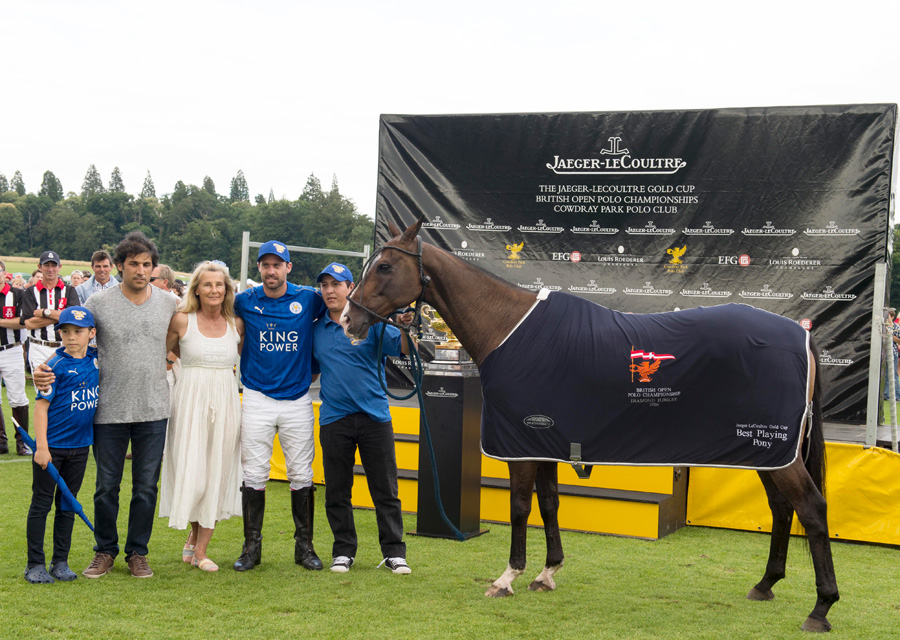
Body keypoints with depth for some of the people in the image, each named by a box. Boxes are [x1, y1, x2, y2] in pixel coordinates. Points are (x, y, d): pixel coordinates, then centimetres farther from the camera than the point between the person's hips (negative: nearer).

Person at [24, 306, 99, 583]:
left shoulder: (96, 358, 2)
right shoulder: (55, 364, -11)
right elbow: (41, 406, -12)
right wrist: (42, 447, -16)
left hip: (79, 446, 5)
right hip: (51, 446, -5)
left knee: (68, 504, 12)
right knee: (41, 503, 3)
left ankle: (61, 563, 20)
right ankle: (35, 564, 10)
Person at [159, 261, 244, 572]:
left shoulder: (237, 324, 6)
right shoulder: (182, 321, -2)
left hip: (225, 403, 3)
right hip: (191, 399, -3)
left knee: (217, 473, 4)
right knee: (191, 472, -5)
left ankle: (201, 549, 13)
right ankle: (194, 535, 21)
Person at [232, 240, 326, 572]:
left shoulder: (309, 299, 1)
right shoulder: (245, 301, 1)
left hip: (297, 400, 0)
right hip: (257, 399, 0)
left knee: (301, 474, 5)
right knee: (254, 473, 1)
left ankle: (304, 546, 15)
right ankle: (252, 546, 11)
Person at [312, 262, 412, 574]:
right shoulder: (317, 330, 11)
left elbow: (404, 348, -9)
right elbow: (310, 370, 21)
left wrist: (406, 328, -28)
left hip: (374, 416, -3)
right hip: (334, 418, 3)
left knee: (385, 490, 1)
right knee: (337, 491, 7)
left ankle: (394, 552, 8)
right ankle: (343, 551, 18)